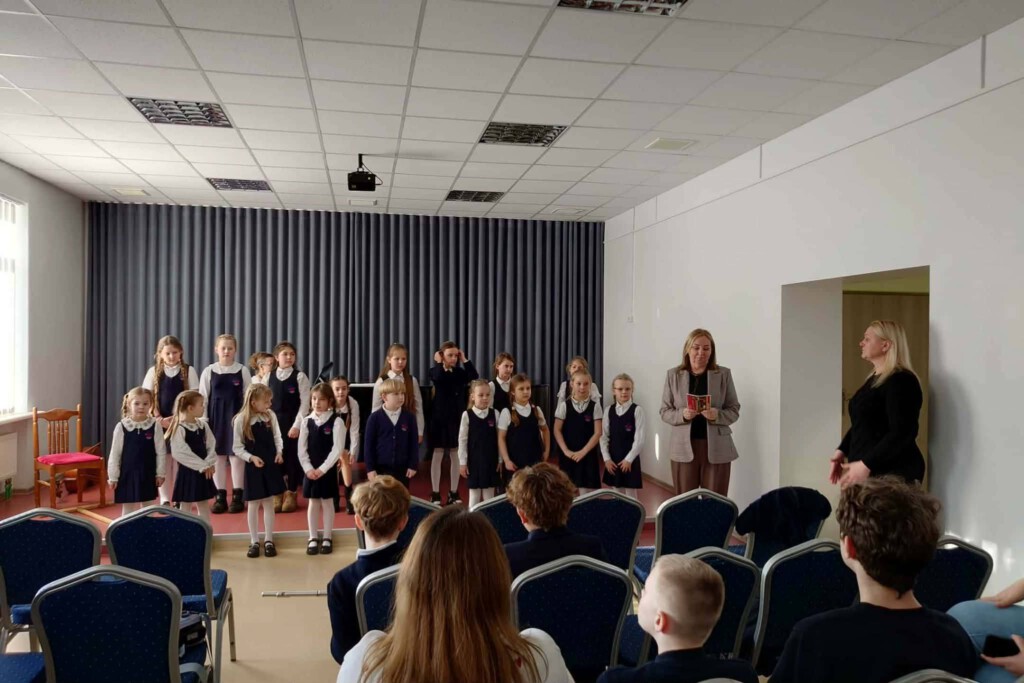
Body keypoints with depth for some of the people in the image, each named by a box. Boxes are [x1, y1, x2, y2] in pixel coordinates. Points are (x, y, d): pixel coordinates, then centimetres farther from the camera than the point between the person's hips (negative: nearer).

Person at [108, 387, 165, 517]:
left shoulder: (155, 425, -8)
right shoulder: (121, 427, -9)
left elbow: (161, 452, -2)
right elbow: (115, 454, -3)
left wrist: (160, 473, -1)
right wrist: (113, 476, -2)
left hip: (148, 474, 1)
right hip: (127, 473, -1)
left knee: (147, 507, 13)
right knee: (127, 507, 10)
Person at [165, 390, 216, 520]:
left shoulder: (202, 426, 6)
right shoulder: (179, 428, -14)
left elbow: (211, 445, 4)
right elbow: (180, 453, -20)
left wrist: (209, 463, -13)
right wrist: (203, 465, -17)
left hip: (204, 472, 7)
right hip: (187, 472, -6)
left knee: (204, 506, 13)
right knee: (185, 508, 4)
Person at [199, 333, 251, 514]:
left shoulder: (243, 371, 0)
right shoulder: (209, 371, 1)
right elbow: (203, 397, 2)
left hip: (236, 415, -1)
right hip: (215, 416, 1)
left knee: (236, 454, 2)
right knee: (217, 455, 6)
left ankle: (237, 496, 11)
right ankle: (220, 497, 15)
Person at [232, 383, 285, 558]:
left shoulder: (271, 416, -2)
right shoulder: (241, 420, -11)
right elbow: (237, 448, -6)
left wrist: (279, 452, -8)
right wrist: (251, 457, -18)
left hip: (270, 464, 3)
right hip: (252, 467, -3)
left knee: (268, 503, 9)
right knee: (253, 505, 7)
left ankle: (268, 541, 19)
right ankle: (254, 542, 19)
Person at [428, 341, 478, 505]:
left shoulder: (460, 372, 6)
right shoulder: (436, 371, -4)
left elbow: (474, 376, -13)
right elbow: (438, 378, -28)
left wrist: (465, 360, -6)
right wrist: (439, 363, -13)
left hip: (457, 419, 3)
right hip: (440, 418, -3)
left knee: (455, 455, 7)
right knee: (438, 455, 2)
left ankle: (454, 493, 16)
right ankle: (435, 494, 9)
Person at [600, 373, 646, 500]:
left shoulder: (637, 410, -9)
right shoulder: (608, 410, 3)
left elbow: (640, 438, -12)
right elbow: (604, 436, 3)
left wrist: (628, 459, -13)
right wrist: (606, 458, -4)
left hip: (630, 460, -4)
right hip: (613, 460, 4)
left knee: (632, 497, 3)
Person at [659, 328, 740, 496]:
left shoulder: (724, 374, 3)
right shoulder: (673, 375, 4)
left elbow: (734, 411, 4)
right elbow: (665, 412, 5)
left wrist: (717, 415, -17)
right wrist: (682, 414, -16)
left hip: (716, 448, 0)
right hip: (684, 447, 1)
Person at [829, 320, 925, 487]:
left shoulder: (901, 381, -12)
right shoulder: (873, 380, 16)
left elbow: (902, 433, -21)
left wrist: (866, 465, -24)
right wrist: (842, 451, 10)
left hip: (893, 474, -8)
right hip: (867, 472, 8)